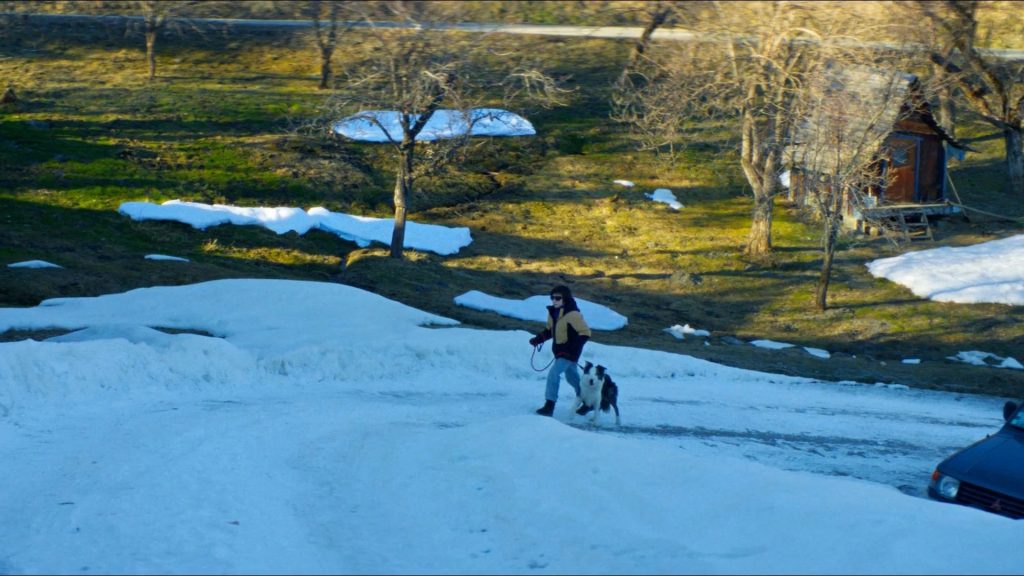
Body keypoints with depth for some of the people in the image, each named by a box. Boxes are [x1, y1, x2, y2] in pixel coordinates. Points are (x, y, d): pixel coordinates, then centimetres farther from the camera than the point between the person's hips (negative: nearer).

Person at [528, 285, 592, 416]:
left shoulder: (573, 314, -22)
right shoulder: (553, 313, 3)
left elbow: (585, 333, -20)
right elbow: (549, 330, 16)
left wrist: (574, 346, -27)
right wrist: (538, 339, 0)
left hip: (569, 352, -9)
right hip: (560, 350, 9)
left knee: (553, 374, -19)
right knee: (572, 377, 22)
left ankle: (549, 405, -16)